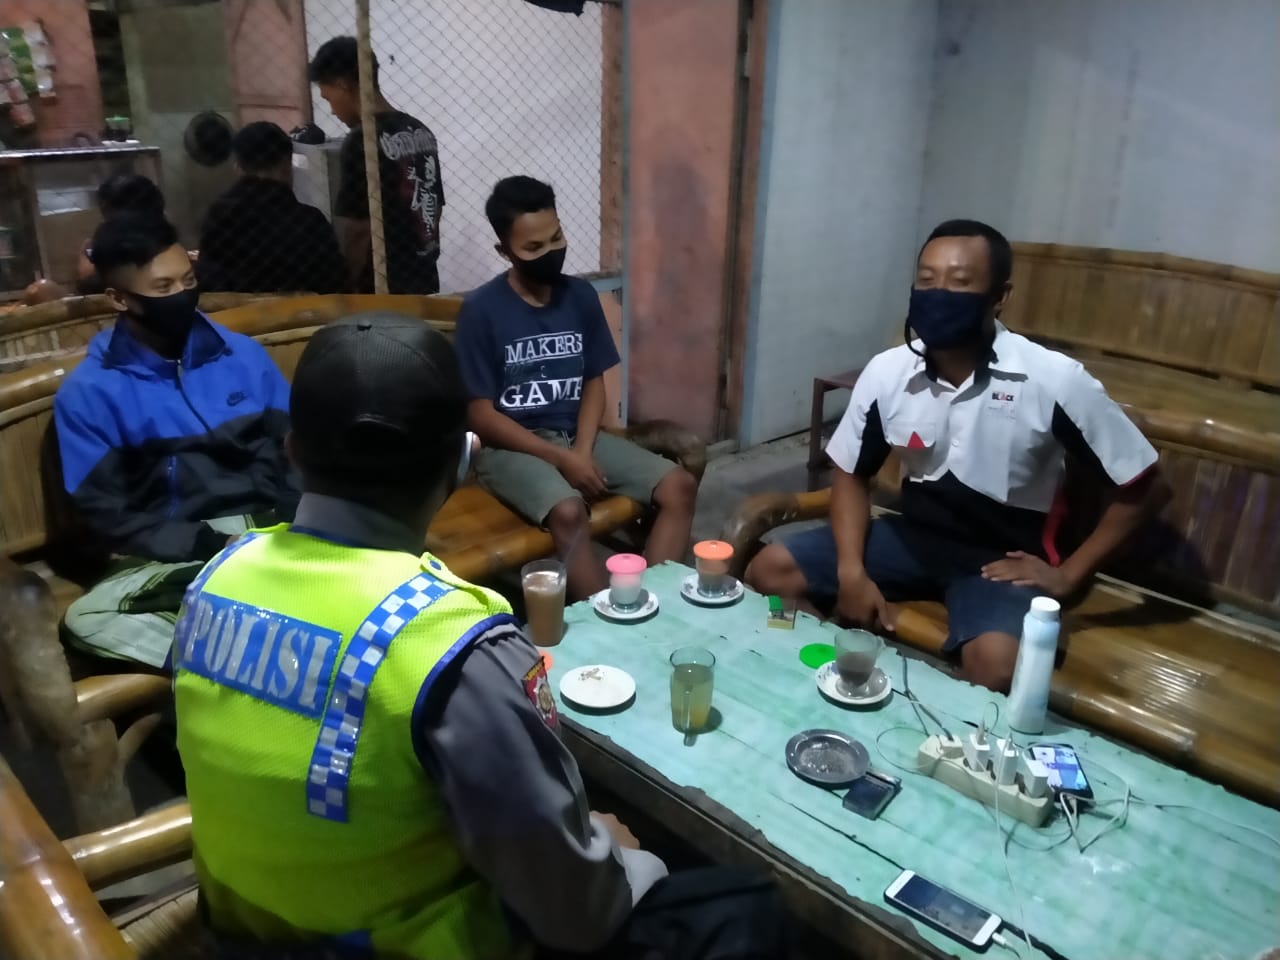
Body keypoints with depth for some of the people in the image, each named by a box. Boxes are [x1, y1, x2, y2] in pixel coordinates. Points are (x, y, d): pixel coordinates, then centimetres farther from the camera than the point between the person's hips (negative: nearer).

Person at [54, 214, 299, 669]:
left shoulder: (243, 354, 12)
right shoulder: (88, 392, 3)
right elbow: (104, 514, -1)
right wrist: (207, 549, -15)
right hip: (175, 560, -1)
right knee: (87, 618, -33)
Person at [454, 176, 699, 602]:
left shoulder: (581, 295, 3)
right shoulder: (481, 310, -11)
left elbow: (594, 384, 8)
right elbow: (482, 416, -11)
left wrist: (583, 450, -10)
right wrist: (561, 458, -18)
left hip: (577, 436, 6)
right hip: (511, 446, -5)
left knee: (680, 486, -13)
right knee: (569, 511, -35)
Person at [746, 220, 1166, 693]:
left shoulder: (1054, 381, -19)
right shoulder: (887, 372, -10)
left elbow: (1140, 487, -8)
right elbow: (851, 474, 3)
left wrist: (1067, 575, -10)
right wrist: (852, 571, -11)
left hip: (1003, 555, -3)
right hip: (913, 535, 4)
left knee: (995, 664, -34)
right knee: (770, 570, -8)